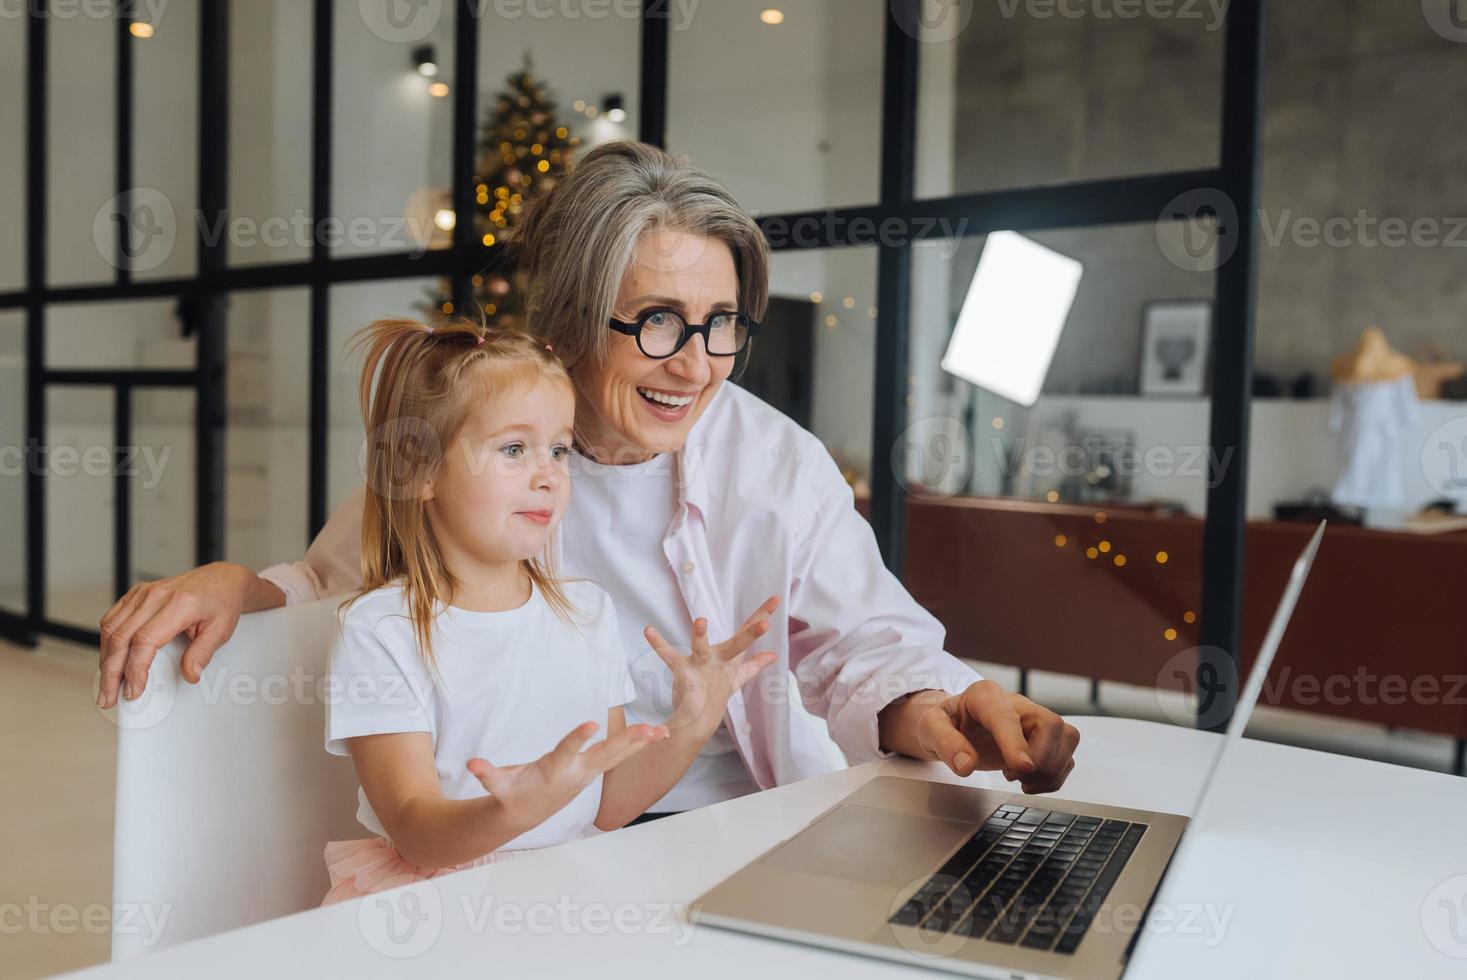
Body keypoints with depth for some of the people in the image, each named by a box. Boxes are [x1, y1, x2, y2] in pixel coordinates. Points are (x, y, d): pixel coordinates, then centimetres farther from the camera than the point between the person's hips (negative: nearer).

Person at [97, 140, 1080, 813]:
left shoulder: (778, 462, -3)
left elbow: (862, 642, -1)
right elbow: (341, 590, 11)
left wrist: (924, 707, -25)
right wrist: (239, 584, -11)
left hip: (746, 829, 2)